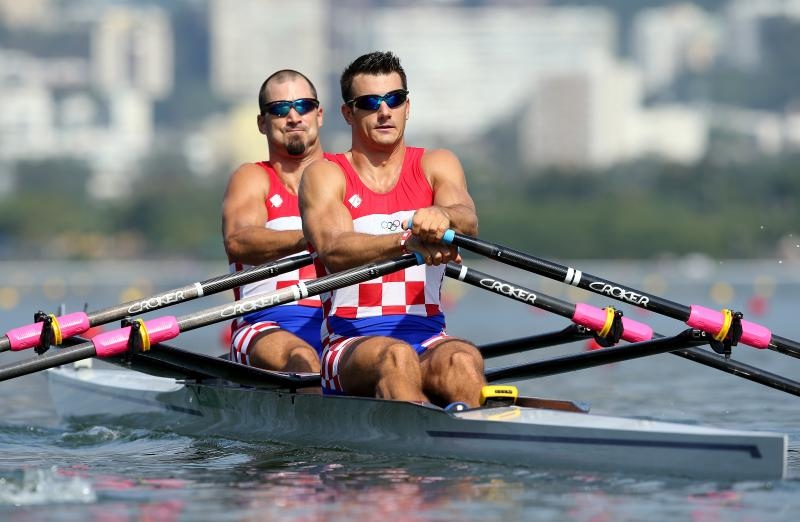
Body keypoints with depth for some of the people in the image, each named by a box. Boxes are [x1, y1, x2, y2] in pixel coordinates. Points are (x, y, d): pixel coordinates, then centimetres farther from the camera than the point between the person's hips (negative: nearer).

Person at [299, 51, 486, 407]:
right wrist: (407, 242, -35)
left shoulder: (436, 165, 14)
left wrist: (441, 216, -36)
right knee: (395, 356, -37)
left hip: (428, 340, 2)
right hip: (350, 343, -2)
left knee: (464, 360, -33)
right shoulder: (325, 176, 6)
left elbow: (468, 221, -9)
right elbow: (334, 251, -15)